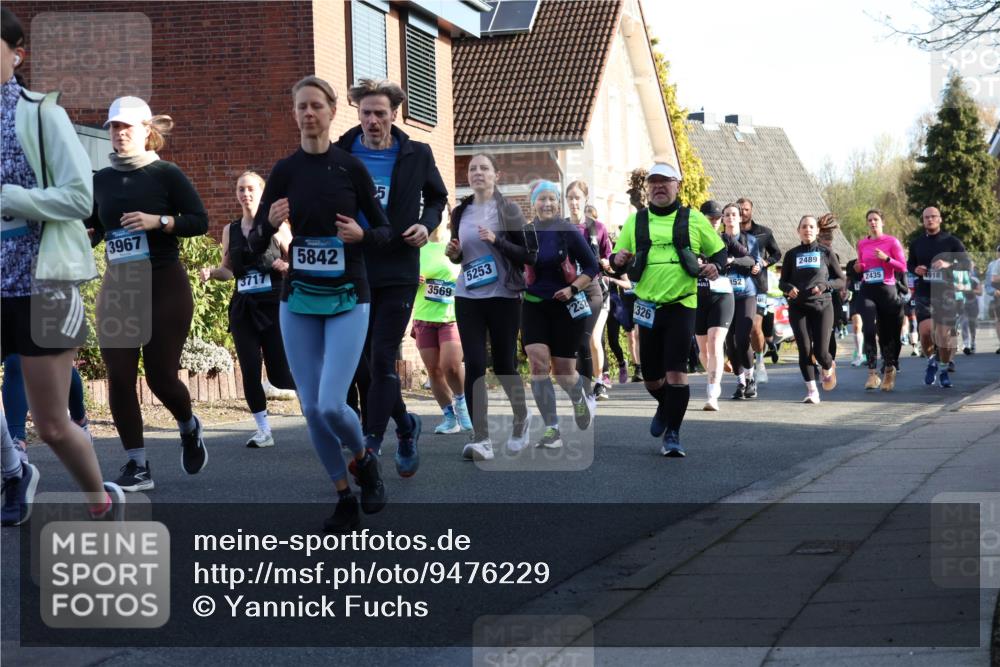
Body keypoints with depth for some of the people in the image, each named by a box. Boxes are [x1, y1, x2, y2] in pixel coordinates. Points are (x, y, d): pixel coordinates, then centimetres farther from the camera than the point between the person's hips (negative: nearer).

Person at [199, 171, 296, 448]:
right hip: (243, 309, 3)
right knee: (250, 371, -4)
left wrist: (287, 267, -18)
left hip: (275, 306, -3)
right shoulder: (230, 230, 10)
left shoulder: (277, 227, 0)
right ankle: (263, 430, 9)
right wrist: (210, 272, -1)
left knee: (280, 375, -5)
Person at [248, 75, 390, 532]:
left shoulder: (351, 166, -4)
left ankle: (364, 460, 18)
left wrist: (361, 234, -18)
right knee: (311, 408, 3)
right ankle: (345, 500, 18)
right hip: (298, 301, 3)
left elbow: (385, 231, 3)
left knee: (331, 405, -14)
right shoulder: (284, 171, 1)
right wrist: (269, 223, -20)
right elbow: (255, 244, 1)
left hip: (347, 300, -3)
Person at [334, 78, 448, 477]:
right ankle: (405, 427, 29)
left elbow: (437, 197, 16)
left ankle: (371, 445, -7)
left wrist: (427, 224, -3)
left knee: (382, 361, -10)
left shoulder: (416, 156, 0)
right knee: (362, 364, 8)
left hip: (397, 275, -2)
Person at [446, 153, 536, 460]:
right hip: (468, 297, 3)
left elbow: (529, 255, -5)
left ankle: (521, 417, 32)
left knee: (503, 364, 5)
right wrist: (453, 253, 0)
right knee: (474, 365, -7)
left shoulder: (509, 210, -2)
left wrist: (497, 241, -18)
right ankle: (481, 438, -8)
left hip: (503, 297, -3)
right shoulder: (460, 212, 10)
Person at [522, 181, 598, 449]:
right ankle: (551, 430, -9)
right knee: (538, 363, -15)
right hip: (534, 306, 2)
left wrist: (573, 288, -16)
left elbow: (592, 267, -3)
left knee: (563, 371, 2)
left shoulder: (569, 232, -8)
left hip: (566, 306, -2)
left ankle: (581, 398, 39)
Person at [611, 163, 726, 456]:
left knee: (676, 372, -11)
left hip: (681, 306, -3)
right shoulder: (635, 221, 9)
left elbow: (719, 250, 12)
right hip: (647, 308, 3)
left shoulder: (693, 220, 4)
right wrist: (619, 260, -11)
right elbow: (617, 259, 13)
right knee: (651, 377, 10)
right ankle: (665, 407, 42)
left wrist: (715, 266, -9)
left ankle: (672, 434, -3)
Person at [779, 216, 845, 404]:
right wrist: (789, 288, -9)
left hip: (822, 306, -2)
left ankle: (829, 367, 28)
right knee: (804, 349, -7)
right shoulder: (792, 254, 10)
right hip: (798, 307, 2)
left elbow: (841, 280, 7)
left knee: (820, 351, -8)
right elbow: (783, 281, 14)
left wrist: (824, 285, -12)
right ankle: (811, 391, 2)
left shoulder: (826, 252, 6)